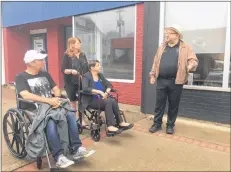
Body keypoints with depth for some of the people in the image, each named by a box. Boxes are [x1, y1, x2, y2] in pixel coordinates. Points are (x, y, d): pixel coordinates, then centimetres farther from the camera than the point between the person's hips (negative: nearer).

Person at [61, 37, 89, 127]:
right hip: (71, 83, -4)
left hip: (82, 82, 5)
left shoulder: (82, 55, 8)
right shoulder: (67, 56, -7)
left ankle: (82, 120, 19)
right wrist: (71, 71, -29)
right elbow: (63, 70, -12)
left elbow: (86, 68, 13)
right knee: (73, 102, 8)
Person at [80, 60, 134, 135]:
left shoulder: (100, 75, 13)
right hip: (91, 101, -5)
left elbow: (109, 84, 9)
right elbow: (85, 88, -23)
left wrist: (106, 92, -13)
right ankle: (120, 123, -24)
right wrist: (99, 92, -29)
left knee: (113, 101, -25)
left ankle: (120, 123, -17)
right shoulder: (86, 76, -6)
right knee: (108, 102, -30)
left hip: (101, 99, 6)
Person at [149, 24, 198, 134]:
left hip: (176, 81, -3)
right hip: (161, 81, 3)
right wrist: (152, 75, 10)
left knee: (173, 105, 8)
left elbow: (193, 60, -4)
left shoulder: (185, 48, 2)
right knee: (159, 104, 7)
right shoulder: (162, 47, 14)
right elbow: (156, 62, 15)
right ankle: (157, 124, 21)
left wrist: (191, 65, -26)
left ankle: (170, 125, 23)